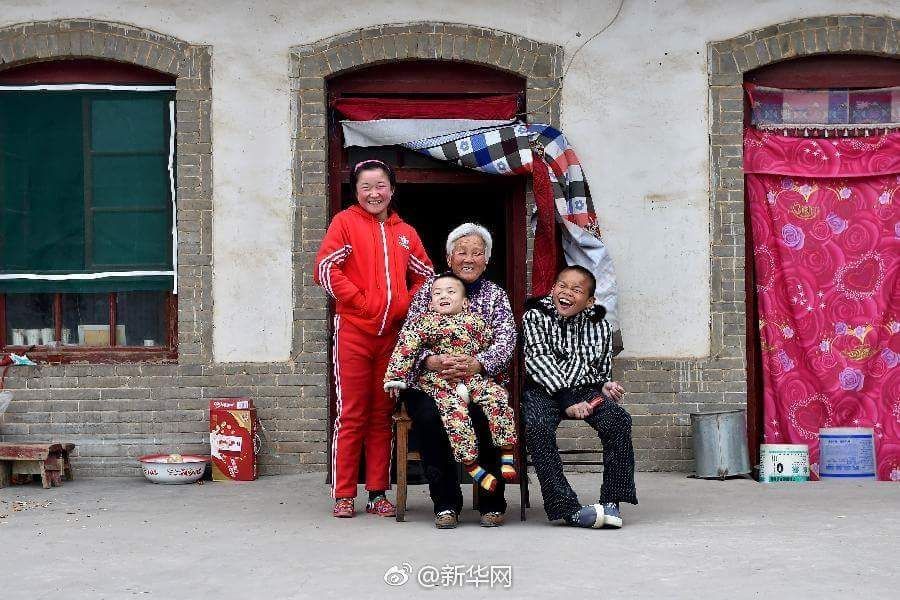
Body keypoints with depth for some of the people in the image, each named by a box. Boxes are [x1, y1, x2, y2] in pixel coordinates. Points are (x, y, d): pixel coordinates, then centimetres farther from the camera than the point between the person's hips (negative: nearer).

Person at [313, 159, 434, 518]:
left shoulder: (405, 233, 15)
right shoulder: (345, 222, 3)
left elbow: (425, 275, 23)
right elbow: (325, 269, -6)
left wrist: (406, 305, 6)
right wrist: (362, 302, -10)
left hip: (392, 334, 4)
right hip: (353, 331, -4)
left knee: (382, 415, 7)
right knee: (352, 415, -2)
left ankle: (378, 494, 12)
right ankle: (344, 495, 3)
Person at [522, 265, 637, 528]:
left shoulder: (599, 326, 12)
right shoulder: (534, 317, 2)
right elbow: (539, 361, -11)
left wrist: (606, 386, -3)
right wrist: (566, 401, -22)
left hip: (585, 389, 3)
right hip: (544, 390, -2)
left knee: (618, 419, -25)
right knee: (537, 427, -33)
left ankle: (611, 501, -19)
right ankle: (567, 507, -31)